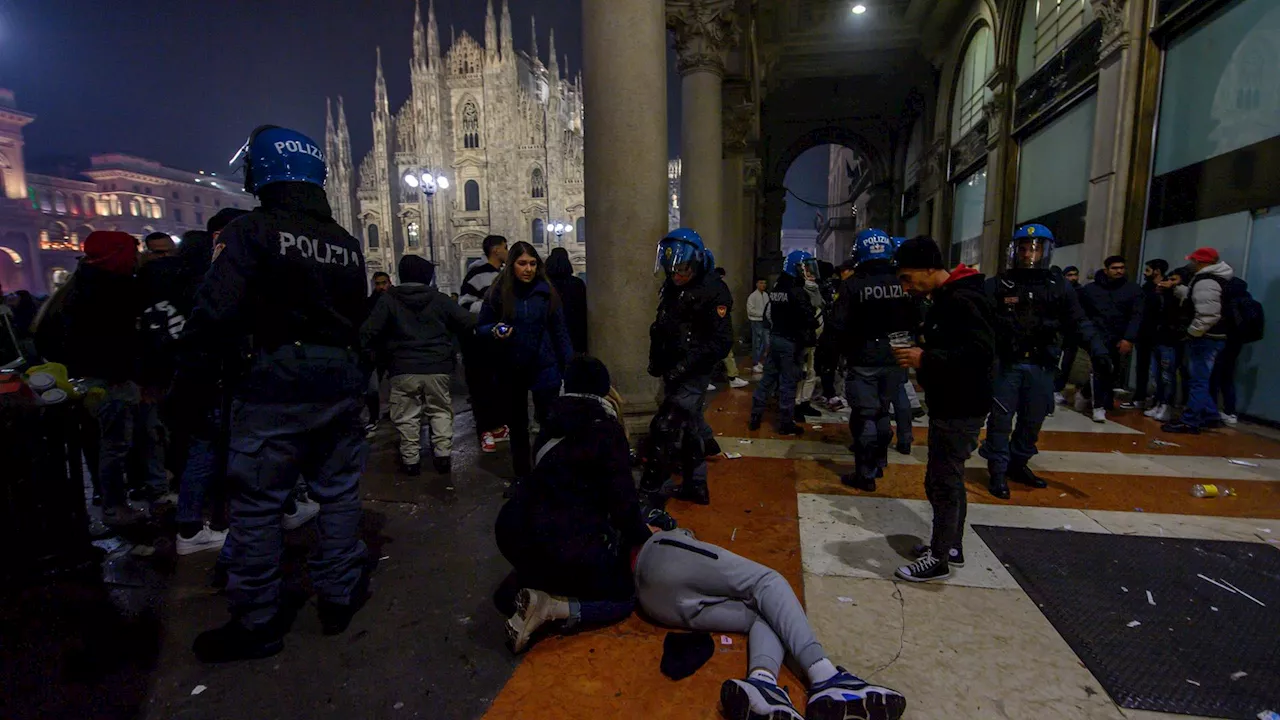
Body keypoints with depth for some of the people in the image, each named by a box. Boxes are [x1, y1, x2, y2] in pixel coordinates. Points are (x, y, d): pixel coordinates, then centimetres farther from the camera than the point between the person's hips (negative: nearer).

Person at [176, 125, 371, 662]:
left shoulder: (252, 232, -8)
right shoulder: (347, 243, 10)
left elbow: (215, 315, -13)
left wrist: (191, 382, -4)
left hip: (276, 382, -5)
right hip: (341, 380, 6)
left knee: (257, 503, 6)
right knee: (338, 492, 14)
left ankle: (257, 623, 15)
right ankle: (339, 596, 25)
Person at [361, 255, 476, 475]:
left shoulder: (388, 300, 0)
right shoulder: (440, 299, 3)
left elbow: (369, 332, -8)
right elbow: (469, 322, -1)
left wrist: (383, 353, 9)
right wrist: (447, 341, 15)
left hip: (403, 370, 0)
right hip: (438, 368, 1)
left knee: (407, 417, 10)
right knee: (440, 412, 13)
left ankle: (410, 460, 16)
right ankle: (443, 456, 11)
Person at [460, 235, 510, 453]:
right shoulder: (477, 274, -13)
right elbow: (465, 306, -18)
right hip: (480, 340, -8)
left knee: (500, 383, 13)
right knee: (482, 385, -2)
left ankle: (497, 425, 24)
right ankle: (485, 431, 7)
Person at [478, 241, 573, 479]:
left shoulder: (546, 292, -3)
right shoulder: (498, 292, -3)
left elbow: (560, 332, -1)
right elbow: (481, 327, 5)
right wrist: (495, 331, -18)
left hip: (544, 368, -1)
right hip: (509, 370, 2)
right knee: (517, 425, 15)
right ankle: (522, 475, 30)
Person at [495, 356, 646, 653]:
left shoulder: (554, 420, 10)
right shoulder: (607, 428, -8)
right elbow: (622, 499, -10)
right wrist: (641, 540, 9)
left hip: (513, 529, 7)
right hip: (568, 539, -6)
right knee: (624, 598, 16)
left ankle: (517, 593, 7)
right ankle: (555, 608, -6)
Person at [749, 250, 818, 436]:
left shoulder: (776, 288, 10)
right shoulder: (798, 292, -17)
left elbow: (767, 314, 18)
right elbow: (809, 319, -20)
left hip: (775, 338, 8)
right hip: (792, 342, -8)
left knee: (768, 379, 13)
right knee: (789, 383, 0)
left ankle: (755, 417, 17)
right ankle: (786, 424, 7)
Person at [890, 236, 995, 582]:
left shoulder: (963, 301, -20)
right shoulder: (946, 298, 13)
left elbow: (981, 352, -28)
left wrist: (925, 359, -26)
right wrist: (919, 354, 1)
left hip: (960, 408, -10)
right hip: (949, 404, 10)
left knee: (943, 481, -2)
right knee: (948, 477, 18)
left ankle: (938, 559, 11)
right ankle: (951, 545, 32)